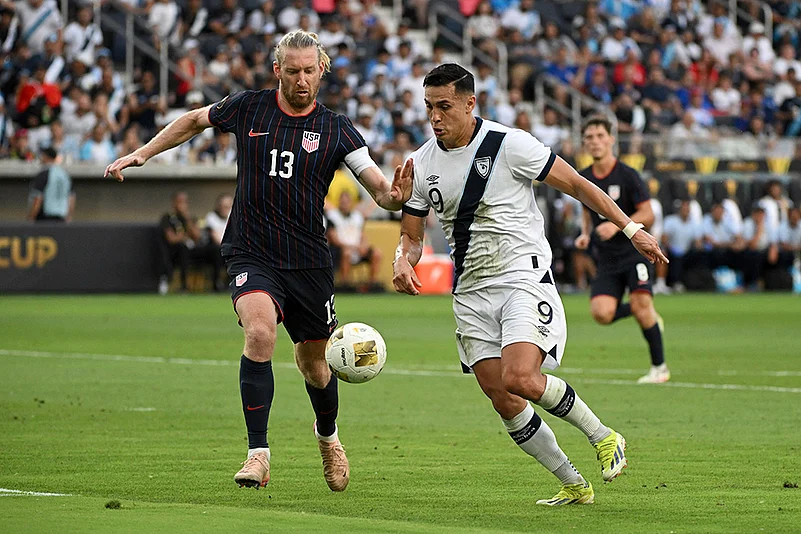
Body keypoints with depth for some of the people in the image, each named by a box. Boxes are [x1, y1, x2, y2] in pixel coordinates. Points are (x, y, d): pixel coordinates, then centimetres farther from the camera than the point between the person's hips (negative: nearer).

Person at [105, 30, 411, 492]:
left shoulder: (336, 129, -2)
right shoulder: (248, 108, 0)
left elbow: (379, 189, -7)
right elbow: (195, 121, 19)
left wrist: (396, 196, -31)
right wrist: (141, 154, 15)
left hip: (309, 260, 1)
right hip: (251, 254, -1)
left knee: (315, 363, 13)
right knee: (260, 333, -28)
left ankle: (328, 437, 46)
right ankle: (259, 454, -25)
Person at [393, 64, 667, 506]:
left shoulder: (508, 144, -9)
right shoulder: (420, 165, 4)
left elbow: (576, 184, -2)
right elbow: (412, 234, 13)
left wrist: (630, 228, -4)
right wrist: (403, 261, -10)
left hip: (525, 278, -5)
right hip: (470, 293, 5)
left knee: (519, 378, -25)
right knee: (502, 401, -2)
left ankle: (603, 437, -3)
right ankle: (574, 486, 13)